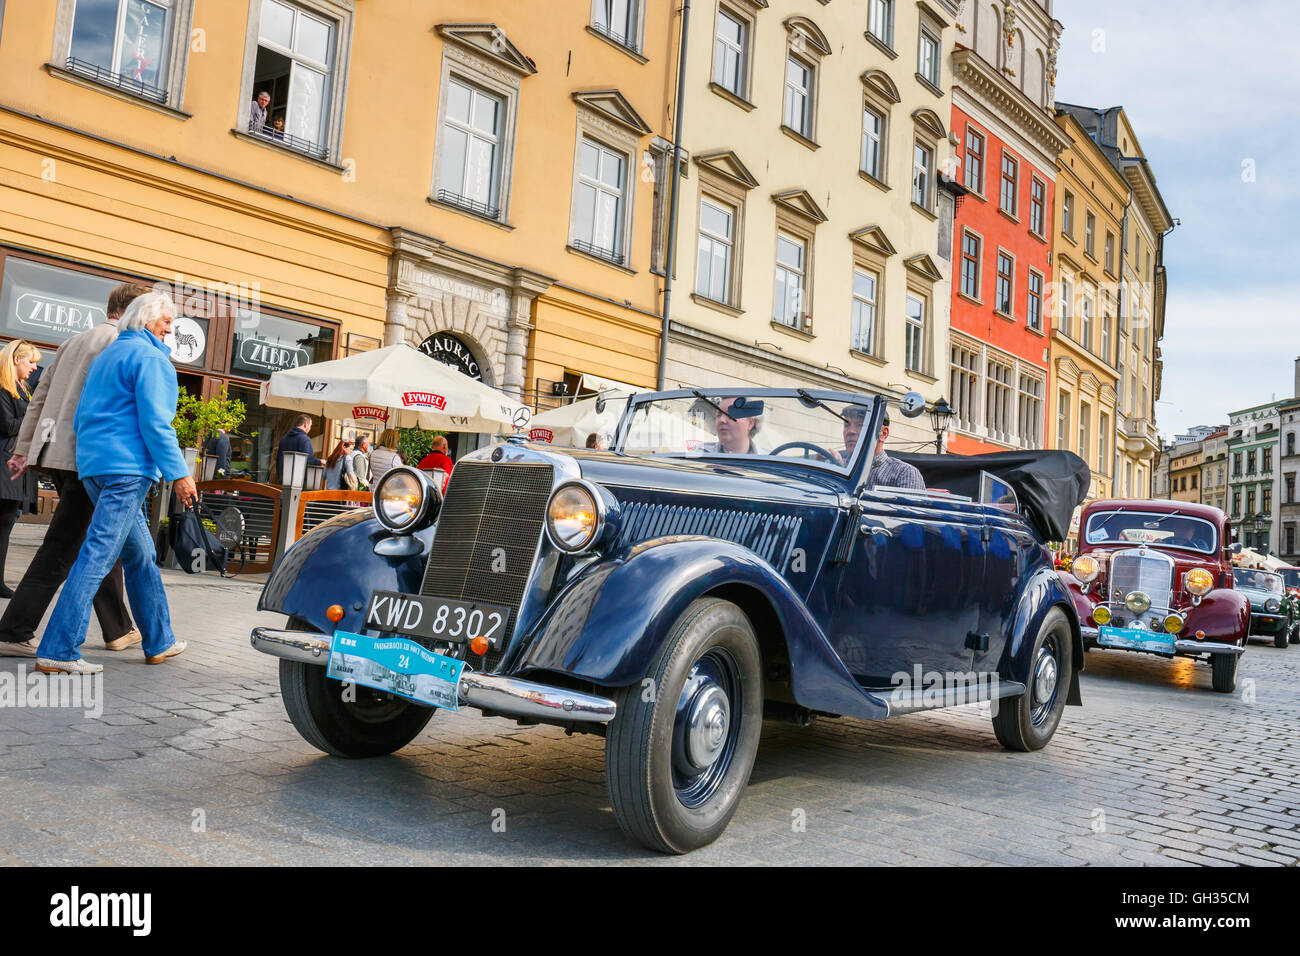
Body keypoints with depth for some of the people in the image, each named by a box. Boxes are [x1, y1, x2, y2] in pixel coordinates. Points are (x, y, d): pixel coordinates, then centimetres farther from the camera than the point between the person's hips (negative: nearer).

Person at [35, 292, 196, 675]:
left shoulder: (105, 356, 23)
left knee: (141, 556, 15)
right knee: (97, 556, -12)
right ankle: (58, 651, -14)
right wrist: (179, 473, -14)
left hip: (93, 466, 10)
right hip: (128, 467, -10)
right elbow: (155, 423, -15)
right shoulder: (151, 359, -6)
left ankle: (159, 642, 21)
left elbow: (81, 417, 24)